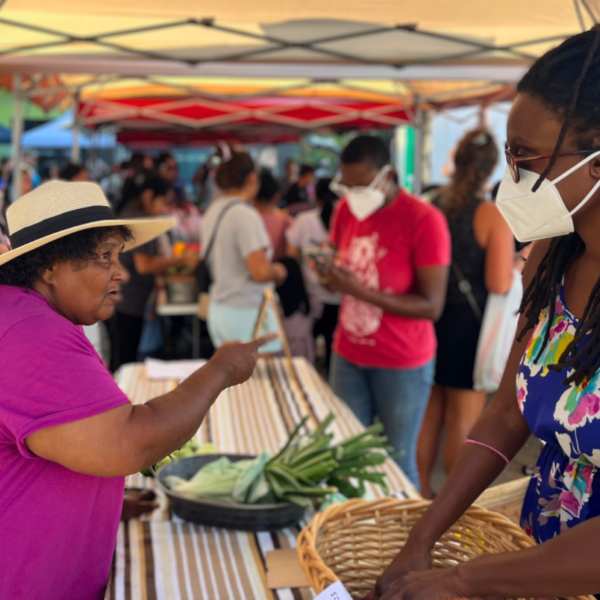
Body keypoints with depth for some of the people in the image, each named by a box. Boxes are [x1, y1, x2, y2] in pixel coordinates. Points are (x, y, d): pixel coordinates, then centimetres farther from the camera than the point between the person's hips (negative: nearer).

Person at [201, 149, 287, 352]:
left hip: (218, 310, 9)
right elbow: (260, 271, -23)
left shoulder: (213, 210, 9)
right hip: (247, 313, -9)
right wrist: (278, 271, -3)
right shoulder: (245, 215, -18)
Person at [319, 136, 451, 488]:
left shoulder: (424, 220, -16)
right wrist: (330, 277, -11)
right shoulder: (346, 209, 2)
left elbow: (432, 306, -18)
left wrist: (363, 291, -26)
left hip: (402, 365, -5)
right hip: (348, 356, 5)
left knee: (398, 463, 3)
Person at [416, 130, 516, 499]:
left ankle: (423, 492, 31)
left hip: (432, 320, 5)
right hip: (470, 327, -5)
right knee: (464, 423, 8)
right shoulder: (494, 216, -16)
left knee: (430, 415, 18)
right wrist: (518, 266, -2)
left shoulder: (432, 206, -1)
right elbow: (499, 284, -21)